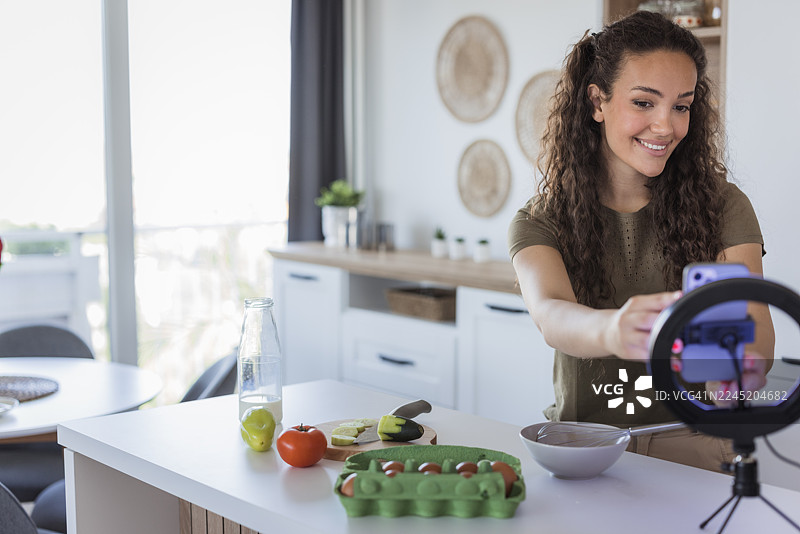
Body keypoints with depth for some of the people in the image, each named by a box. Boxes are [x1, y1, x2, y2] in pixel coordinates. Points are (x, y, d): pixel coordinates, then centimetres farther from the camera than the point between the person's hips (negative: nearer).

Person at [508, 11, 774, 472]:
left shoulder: (724, 207, 2)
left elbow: (757, 331, -12)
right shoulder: (541, 222, 0)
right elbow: (551, 315, -21)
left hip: (689, 449, 0)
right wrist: (612, 330, -45)